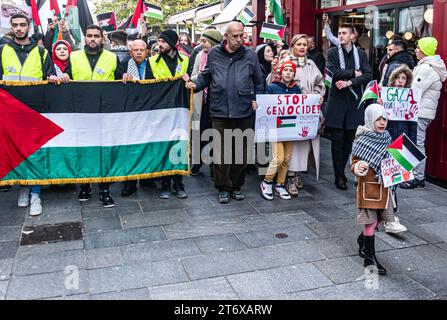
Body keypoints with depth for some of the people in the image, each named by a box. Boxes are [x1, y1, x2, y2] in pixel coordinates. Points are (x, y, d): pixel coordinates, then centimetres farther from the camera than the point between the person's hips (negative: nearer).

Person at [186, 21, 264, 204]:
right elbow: (206, 76, 15)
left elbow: (258, 81, 12)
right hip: (219, 112, 0)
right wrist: (196, 85, -3)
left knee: (241, 151, 10)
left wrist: (256, 99, 2)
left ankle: (237, 186, 25)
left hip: (243, 112, 1)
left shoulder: (250, 55, 5)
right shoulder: (214, 54, 6)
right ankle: (223, 188, 14)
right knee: (220, 151, 0)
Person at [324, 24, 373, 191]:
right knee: (337, 141, -2)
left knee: (349, 140, 7)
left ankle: (340, 171, 21)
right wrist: (354, 73, -7)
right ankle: (339, 176, 6)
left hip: (354, 102, 2)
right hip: (337, 101, -2)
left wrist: (349, 82, -14)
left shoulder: (361, 54, 9)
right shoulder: (332, 52, 3)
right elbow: (334, 72, -12)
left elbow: (368, 76, -3)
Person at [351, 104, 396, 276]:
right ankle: (370, 258, 9)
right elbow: (355, 164, -12)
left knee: (378, 218, 15)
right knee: (371, 221, -2)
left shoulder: (387, 138, 6)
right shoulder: (363, 141, -13)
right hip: (368, 186, -6)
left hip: (384, 185, 7)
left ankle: (362, 239, 42)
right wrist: (359, 168, -32)